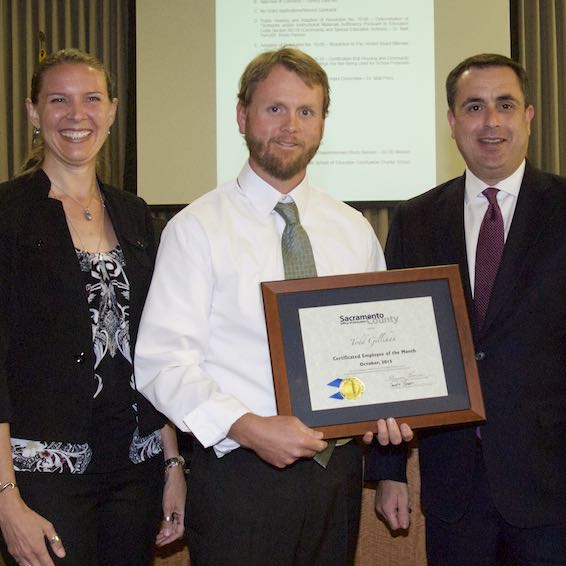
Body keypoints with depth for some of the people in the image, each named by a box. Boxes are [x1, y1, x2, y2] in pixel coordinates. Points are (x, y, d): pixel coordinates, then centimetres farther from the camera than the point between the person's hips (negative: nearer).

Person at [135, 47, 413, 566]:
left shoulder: (354, 231, 9)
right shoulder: (197, 230, -6)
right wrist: (246, 426, -24)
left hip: (338, 470, 4)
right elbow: (161, 361, -11)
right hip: (240, 476, -4)